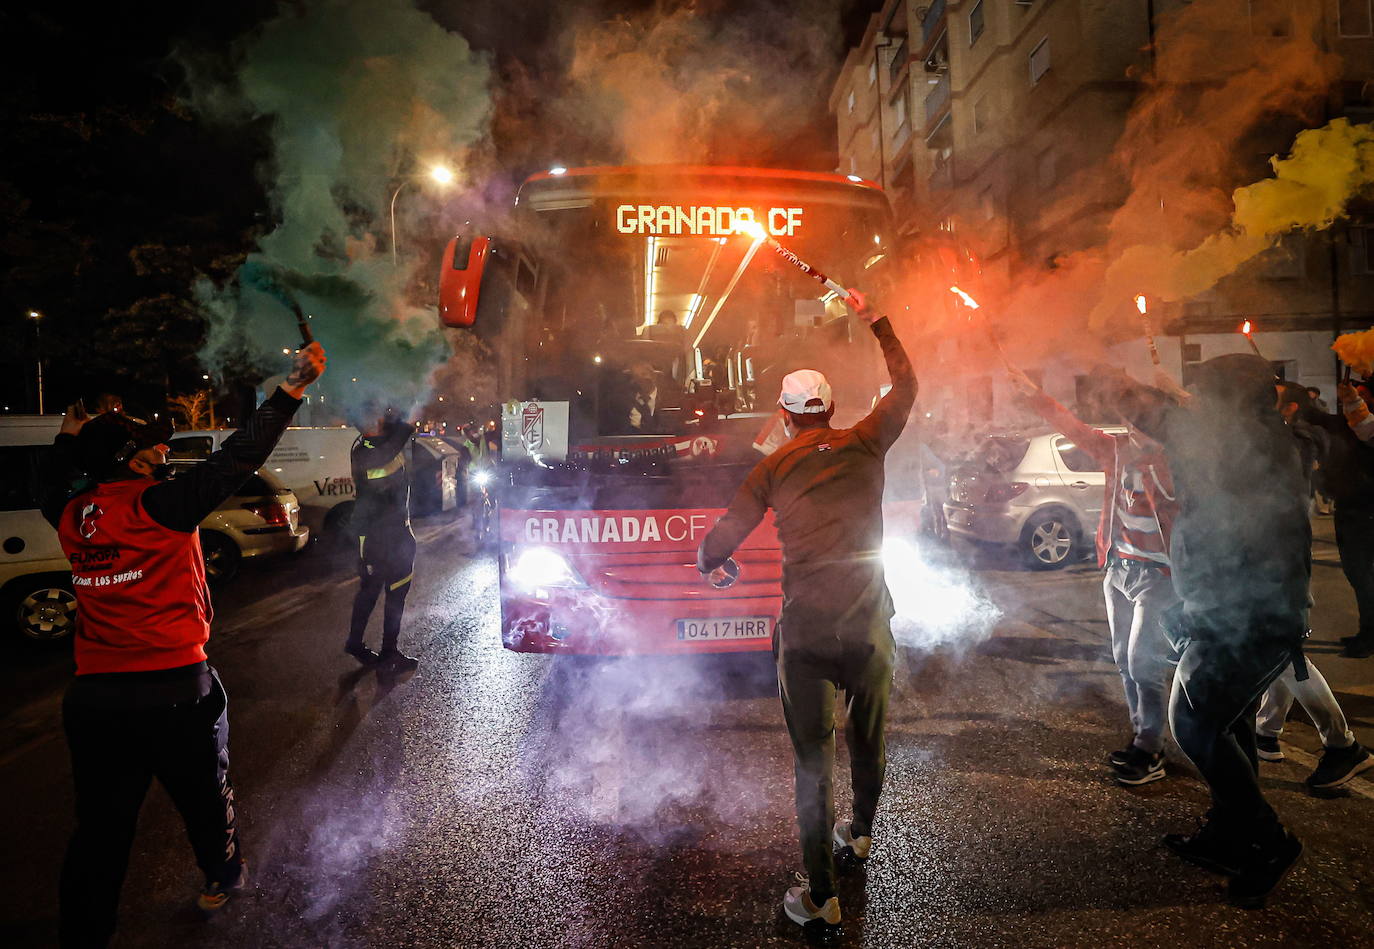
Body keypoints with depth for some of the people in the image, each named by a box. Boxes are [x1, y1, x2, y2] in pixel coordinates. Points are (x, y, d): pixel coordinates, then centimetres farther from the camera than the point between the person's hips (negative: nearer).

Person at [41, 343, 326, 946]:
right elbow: (237, 459, -19)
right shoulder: (155, 506, -14)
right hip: (176, 690, -4)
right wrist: (293, 387, -18)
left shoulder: (71, 517, 2)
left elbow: (56, 491, 28)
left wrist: (69, 438, 34)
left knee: (100, 827, 14)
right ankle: (224, 878, 43)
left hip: (92, 695, 4)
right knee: (205, 795, 21)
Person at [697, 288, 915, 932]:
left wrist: (710, 563, 27)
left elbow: (721, 539, 4)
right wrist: (876, 321, 33)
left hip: (805, 631, -2)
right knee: (869, 737, 23)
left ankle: (821, 898, 11)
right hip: (869, 625, 3)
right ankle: (861, 833, 48)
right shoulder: (865, 444, 5)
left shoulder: (773, 468, 2)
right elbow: (906, 386, 23)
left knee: (812, 758, 5)